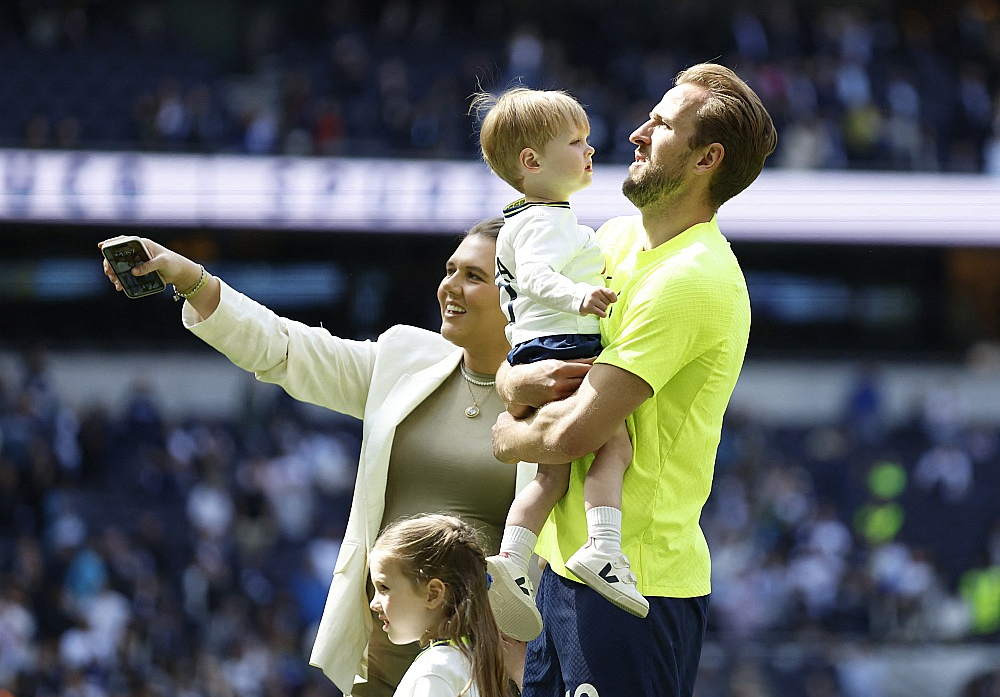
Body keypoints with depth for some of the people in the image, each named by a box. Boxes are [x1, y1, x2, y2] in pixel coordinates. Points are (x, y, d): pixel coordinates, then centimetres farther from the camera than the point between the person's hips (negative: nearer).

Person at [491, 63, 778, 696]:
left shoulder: (693, 278, -18)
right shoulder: (619, 237, 11)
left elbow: (572, 433, -22)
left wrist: (504, 436, -2)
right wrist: (514, 381, -8)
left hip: (634, 584, -9)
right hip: (565, 564, 9)